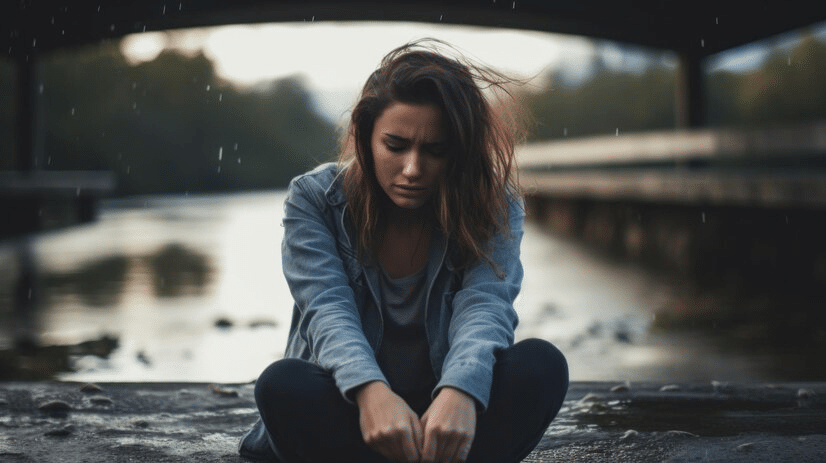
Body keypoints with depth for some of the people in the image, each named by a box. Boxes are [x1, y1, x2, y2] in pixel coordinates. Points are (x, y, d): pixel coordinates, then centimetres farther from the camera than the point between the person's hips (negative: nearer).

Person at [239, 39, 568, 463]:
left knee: (541, 365, -27)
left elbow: (485, 305, -22)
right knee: (283, 385, -34)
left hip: (448, 409, 1)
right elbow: (328, 309, -21)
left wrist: (460, 391, -46)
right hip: (349, 407, 0)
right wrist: (371, 391, -43)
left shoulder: (494, 207, -5)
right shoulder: (313, 199, -6)